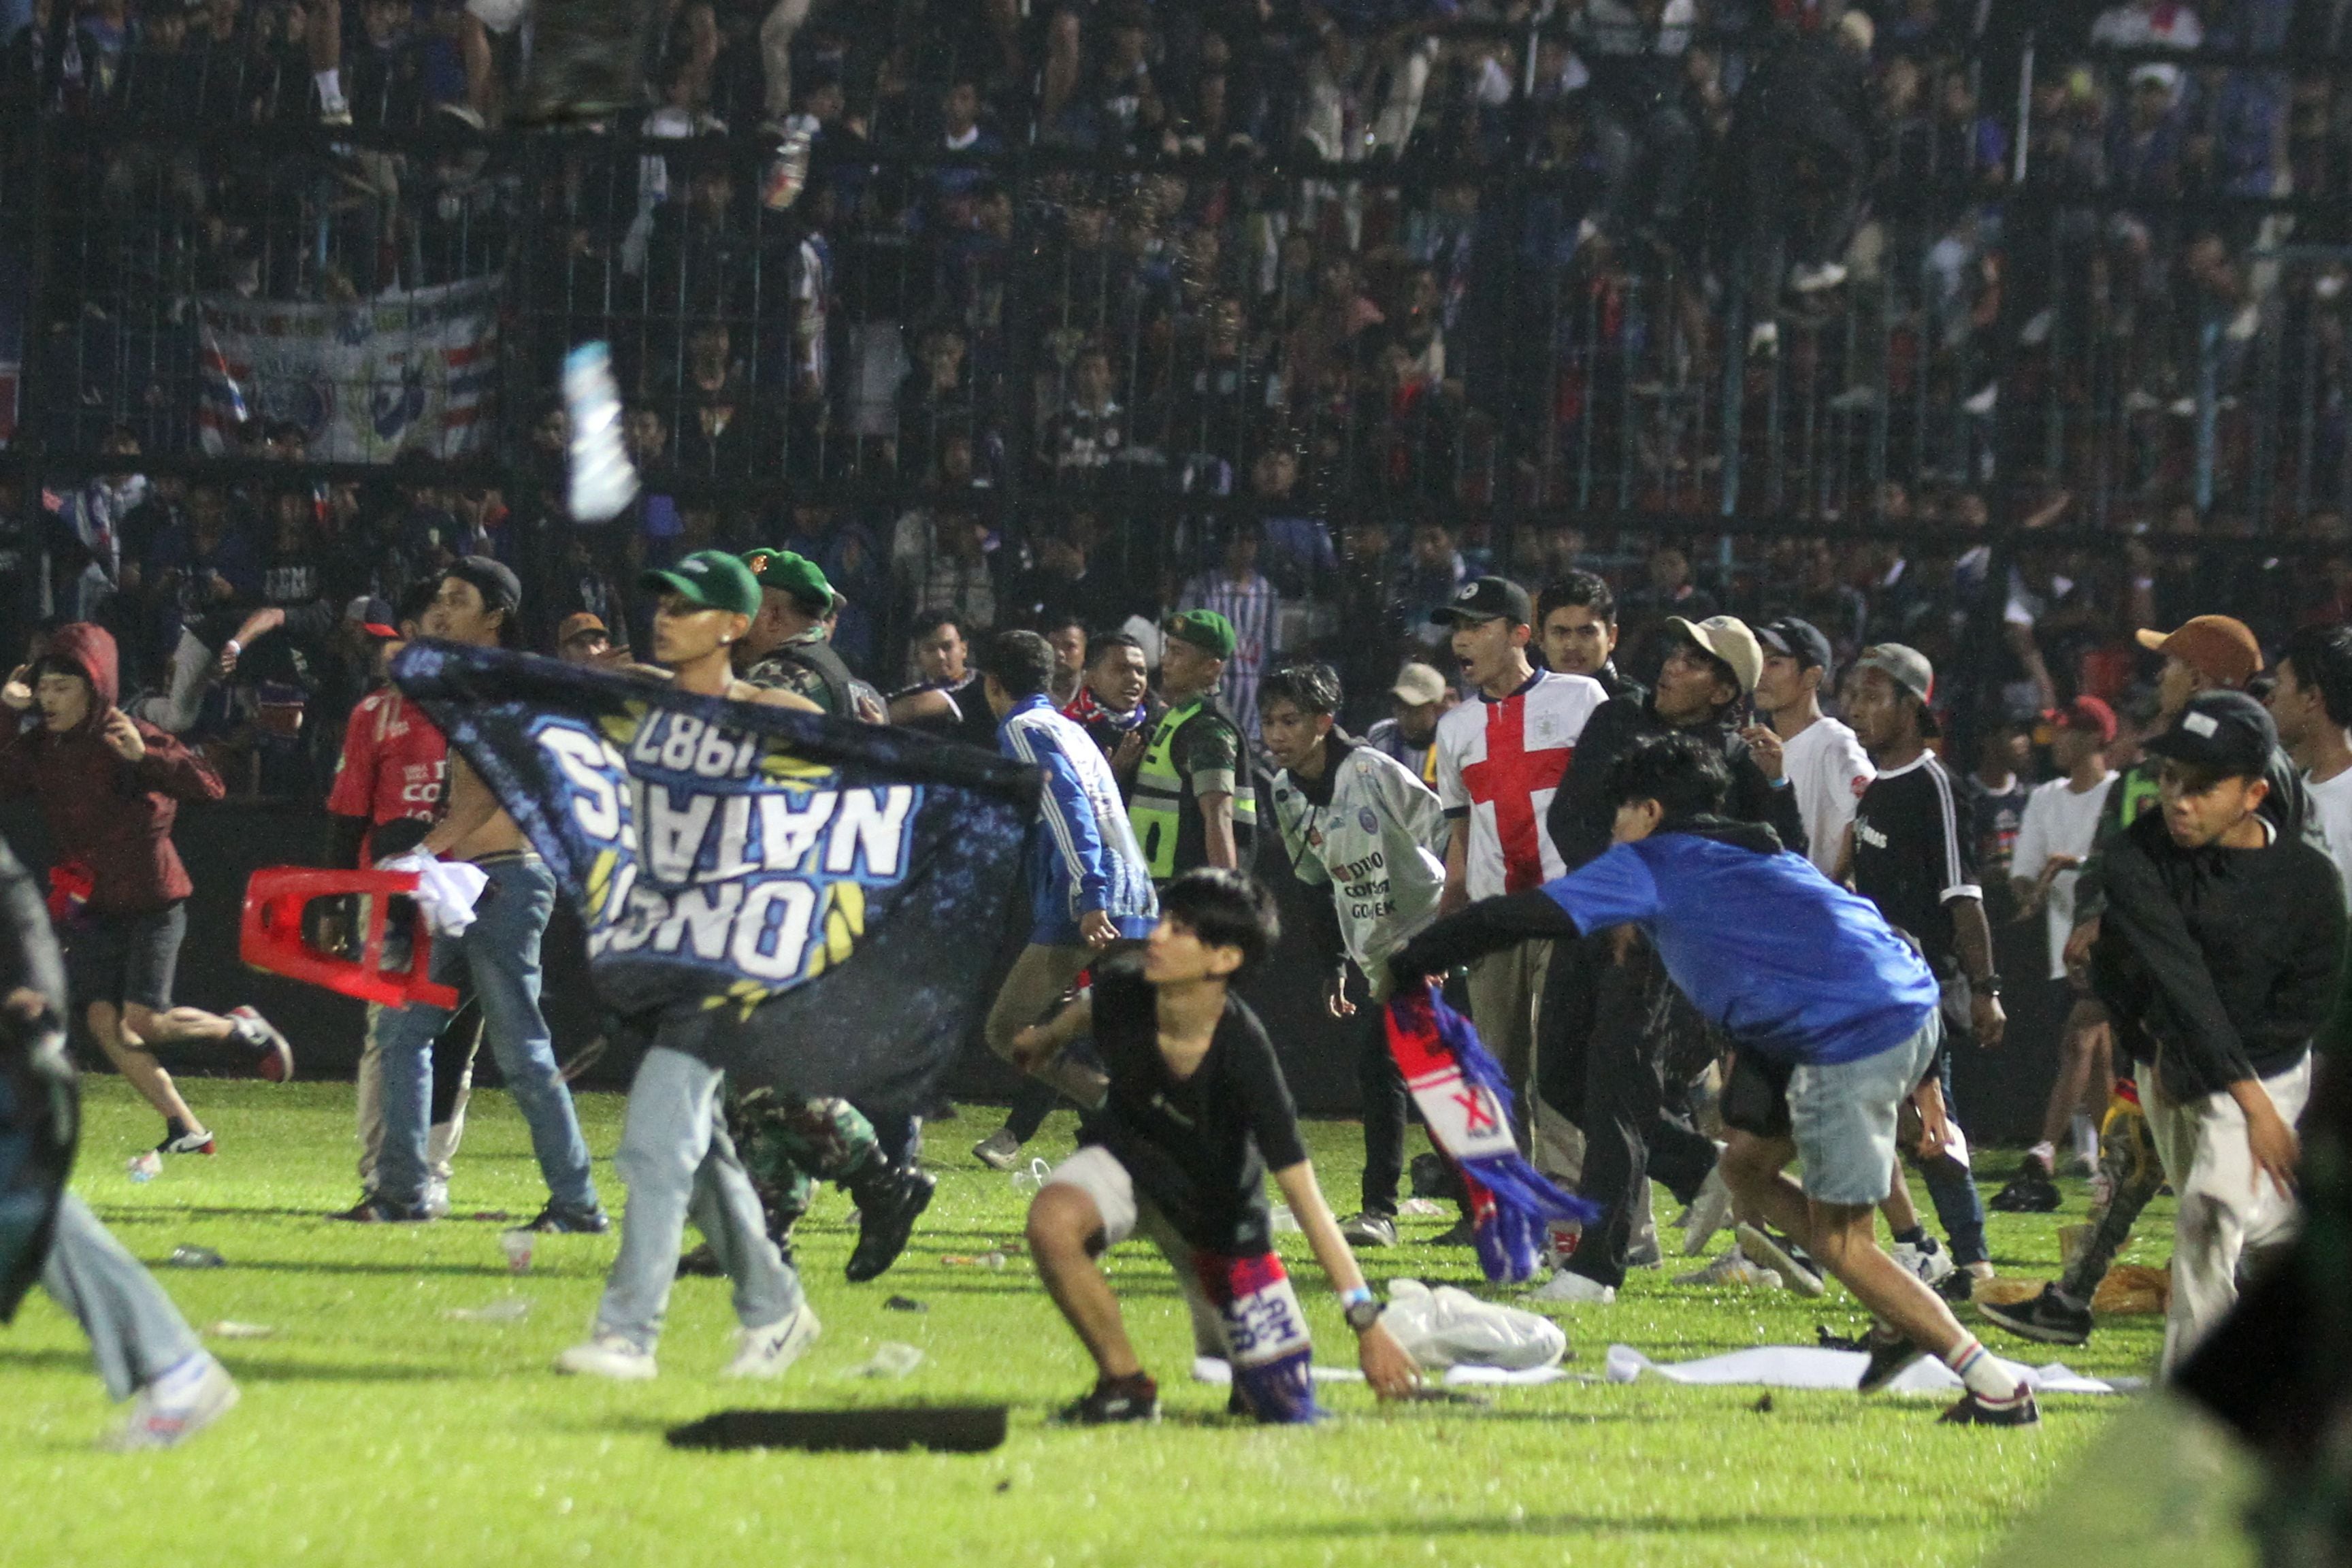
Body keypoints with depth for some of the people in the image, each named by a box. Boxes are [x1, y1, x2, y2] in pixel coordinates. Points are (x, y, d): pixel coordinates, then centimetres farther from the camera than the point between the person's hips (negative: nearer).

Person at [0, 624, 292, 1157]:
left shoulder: (129, 738, -14)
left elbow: (209, 786, -22)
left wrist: (144, 755, -35)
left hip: (150, 900, -5)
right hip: (89, 906, 5)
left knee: (143, 1021, -13)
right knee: (104, 1022, -4)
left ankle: (242, 1029, 16)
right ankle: (186, 1130, 5)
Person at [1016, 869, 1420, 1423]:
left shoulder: (1243, 1055, -35)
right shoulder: (1122, 989, -24)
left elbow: (1305, 1198, -34)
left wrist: (1366, 1319, -40)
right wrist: (1047, 1039, 29)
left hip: (1216, 1209, -2)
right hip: (1128, 1158, 2)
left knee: (1290, 1412, -2)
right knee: (1053, 1219, -34)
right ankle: (1125, 1385, -12)